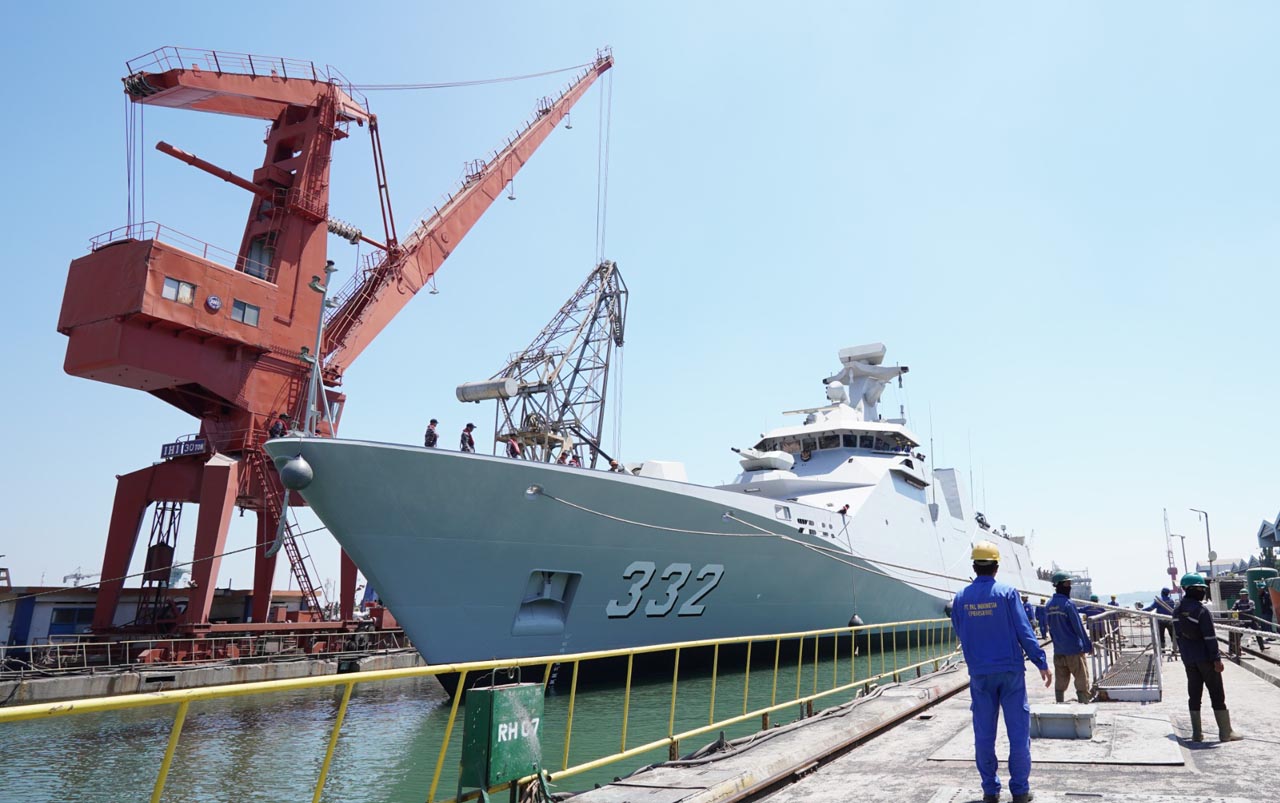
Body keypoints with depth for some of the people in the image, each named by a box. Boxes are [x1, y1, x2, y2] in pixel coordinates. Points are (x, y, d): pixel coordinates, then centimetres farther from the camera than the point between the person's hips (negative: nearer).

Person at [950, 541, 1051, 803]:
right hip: (1010, 671, -2)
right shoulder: (1007, 593, -8)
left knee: (984, 733, 9)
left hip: (979, 674, 2)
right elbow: (1024, 631, -9)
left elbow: (960, 634, 8)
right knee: (1018, 730, 7)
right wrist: (1041, 663, -1)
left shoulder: (961, 598, 0)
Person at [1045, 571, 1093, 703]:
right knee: (1082, 682, 4)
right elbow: (1078, 627, -13)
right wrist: (1088, 645, -5)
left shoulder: (1049, 605, 7)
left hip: (1058, 651, 6)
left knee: (1060, 683, 11)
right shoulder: (1068, 603, -15)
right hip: (1074, 650, -6)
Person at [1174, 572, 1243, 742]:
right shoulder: (1201, 610, -15)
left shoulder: (1177, 611, 6)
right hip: (1205, 658, -6)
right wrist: (1216, 659, -14)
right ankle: (1225, 733, 7)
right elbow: (1210, 637, -17)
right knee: (1217, 695, 3)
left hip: (1189, 660, 6)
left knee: (1194, 695, 9)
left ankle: (1197, 733, 12)